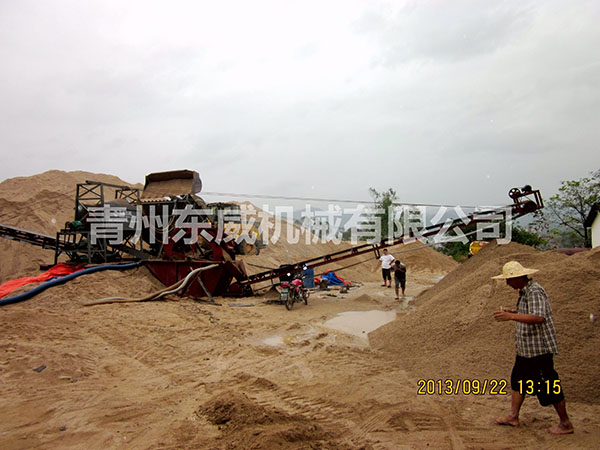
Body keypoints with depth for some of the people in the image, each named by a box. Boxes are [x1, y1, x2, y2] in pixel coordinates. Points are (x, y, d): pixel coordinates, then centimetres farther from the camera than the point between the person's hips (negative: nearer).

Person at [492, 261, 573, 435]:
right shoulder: (524, 291, 10)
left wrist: (510, 316, -37)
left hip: (539, 349, -10)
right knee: (518, 380, 16)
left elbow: (538, 317, -34)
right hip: (525, 348, 10)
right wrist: (511, 311, 9)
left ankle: (565, 424, 18)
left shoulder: (535, 292, -22)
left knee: (549, 387, 1)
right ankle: (513, 417, 27)